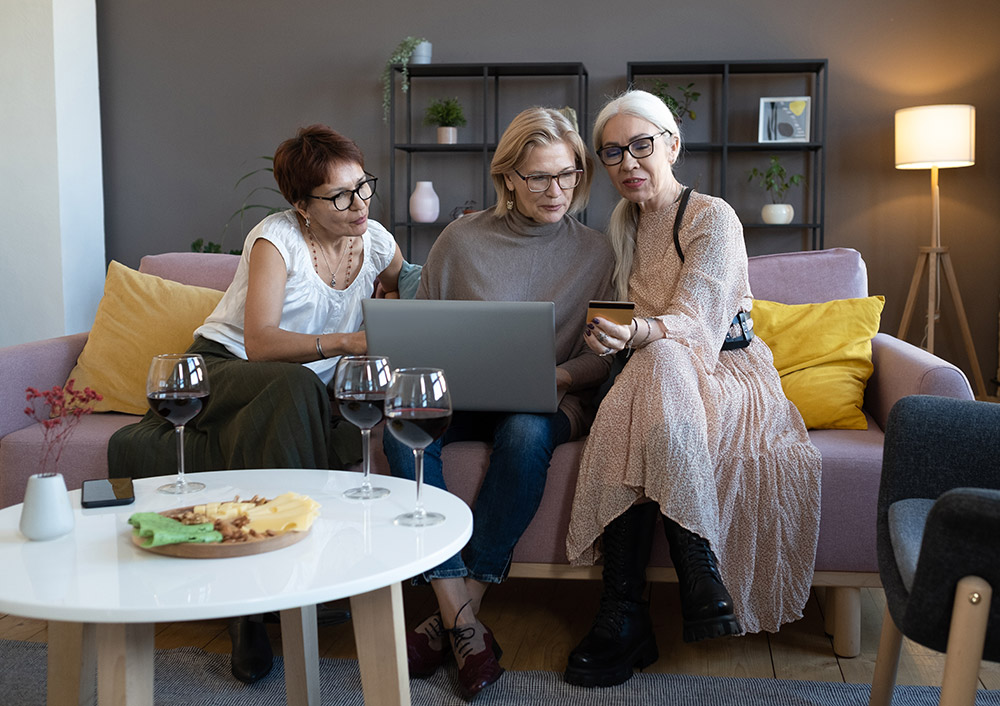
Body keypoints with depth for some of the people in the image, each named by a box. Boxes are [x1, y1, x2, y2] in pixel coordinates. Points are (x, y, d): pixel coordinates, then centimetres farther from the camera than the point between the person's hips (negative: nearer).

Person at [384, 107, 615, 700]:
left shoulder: (596, 252, 6)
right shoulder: (461, 239, 6)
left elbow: (604, 357, 3)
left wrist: (554, 377, -16)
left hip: (552, 402, -1)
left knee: (526, 431, -37)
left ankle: (453, 617, -27)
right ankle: (466, 627, -32)